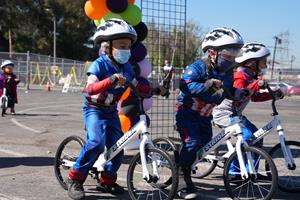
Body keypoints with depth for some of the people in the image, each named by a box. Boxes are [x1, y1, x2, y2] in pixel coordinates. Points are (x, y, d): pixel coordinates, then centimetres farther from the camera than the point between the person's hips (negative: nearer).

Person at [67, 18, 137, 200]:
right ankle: (75, 179, -11)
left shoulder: (127, 67, 0)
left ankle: (107, 181, 21)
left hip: (112, 111, 6)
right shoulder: (99, 65, -19)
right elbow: (91, 88, -35)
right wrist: (112, 80, -49)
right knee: (96, 143, -26)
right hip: (95, 110, -6)